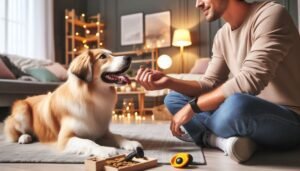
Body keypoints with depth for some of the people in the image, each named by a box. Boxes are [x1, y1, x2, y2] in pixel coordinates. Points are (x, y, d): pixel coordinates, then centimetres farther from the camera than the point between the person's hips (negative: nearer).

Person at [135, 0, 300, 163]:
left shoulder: (271, 14, -16)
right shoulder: (222, 36, 6)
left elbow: (250, 81, -27)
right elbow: (209, 85, 3)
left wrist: (193, 106, -22)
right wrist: (168, 81, -11)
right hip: (249, 113, 7)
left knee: (237, 105, -41)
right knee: (173, 98, 3)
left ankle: (210, 136, -10)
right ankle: (225, 139, -16)